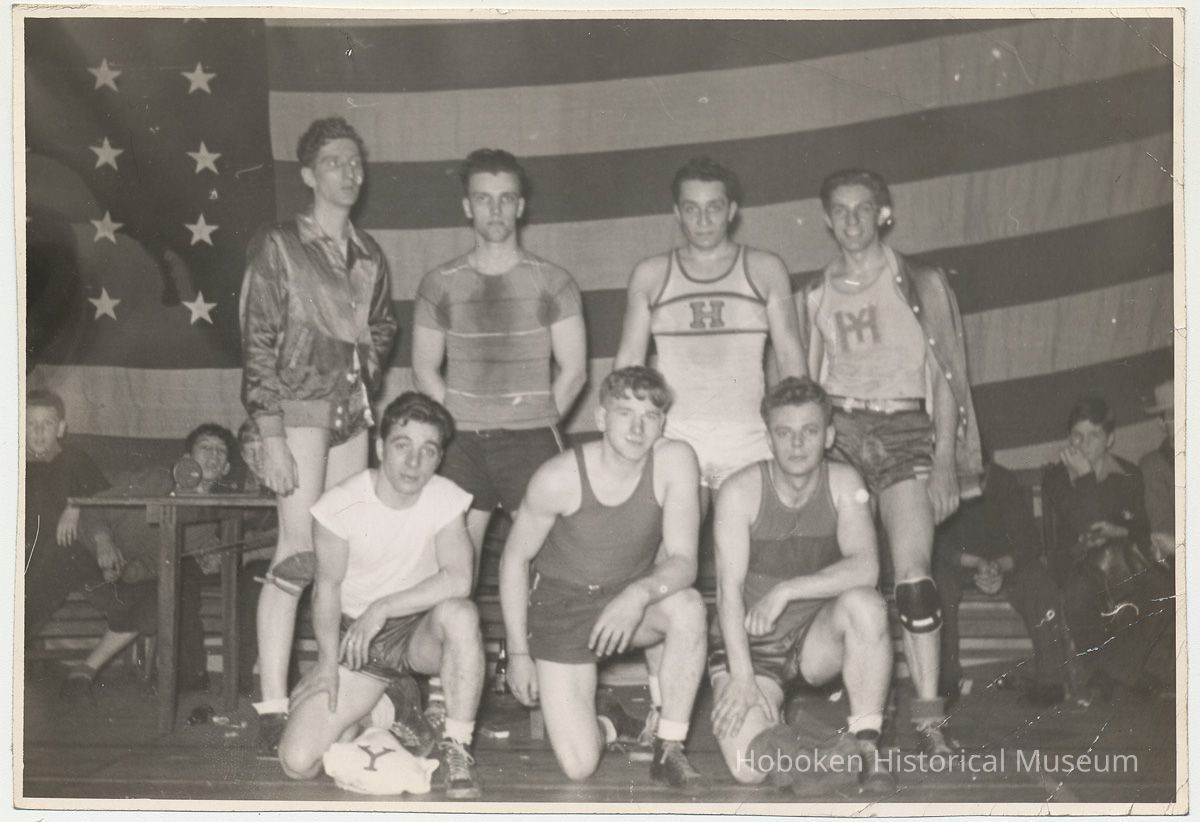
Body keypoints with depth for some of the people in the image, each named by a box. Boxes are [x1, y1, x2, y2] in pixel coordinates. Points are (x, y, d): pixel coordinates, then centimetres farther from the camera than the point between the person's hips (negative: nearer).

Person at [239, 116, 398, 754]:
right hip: (300, 410, -6)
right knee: (299, 555, -12)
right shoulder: (278, 247, -3)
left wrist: (367, 378, 11)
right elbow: (258, 346, -8)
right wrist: (273, 440, -15)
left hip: (353, 414, 6)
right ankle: (273, 709, -10)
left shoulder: (368, 255, 13)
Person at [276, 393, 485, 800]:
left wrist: (383, 607, -28)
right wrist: (328, 661, -14)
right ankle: (383, 707, 19)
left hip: (419, 630, 0)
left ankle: (456, 748, -19)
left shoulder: (446, 498, -13)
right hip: (355, 638, 1)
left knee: (460, 613, -37)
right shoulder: (340, 504, -15)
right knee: (298, 762, -14)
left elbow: (458, 580, -25)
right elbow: (327, 585, -5)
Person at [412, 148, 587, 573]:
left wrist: (537, 423, 1)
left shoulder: (553, 282, 5)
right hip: (461, 444, 1)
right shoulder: (439, 284, 9)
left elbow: (573, 371, 5)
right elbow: (425, 370, 12)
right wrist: (457, 426, 4)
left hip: (533, 442, -1)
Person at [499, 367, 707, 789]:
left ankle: (669, 748, -16)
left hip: (629, 601, 2)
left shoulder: (675, 461, -18)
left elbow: (683, 562, -19)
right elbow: (514, 559, -7)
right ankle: (609, 724, 26)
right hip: (561, 607, -2)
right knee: (579, 766, -13)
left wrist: (640, 594, -41)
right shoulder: (558, 477, -22)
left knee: (689, 606, -34)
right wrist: (517, 652, -6)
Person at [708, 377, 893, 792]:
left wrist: (786, 590, -28)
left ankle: (866, 743, -17)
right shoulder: (740, 491, -13)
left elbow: (865, 568, -20)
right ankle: (771, 723, 13)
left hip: (816, 640, 2)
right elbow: (729, 591, -16)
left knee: (865, 604, -32)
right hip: (750, 646, -2)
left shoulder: (843, 483, -7)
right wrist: (743, 680, -22)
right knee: (748, 768, -23)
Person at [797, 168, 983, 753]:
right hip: (836, 428, 3)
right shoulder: (817, 293, 13)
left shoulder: (919, 283, 3)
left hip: (903, 428, -3)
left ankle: (929, 716, -14)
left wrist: (944, 459, -6)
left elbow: (946, 374, 1)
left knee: (911, 572, -16)